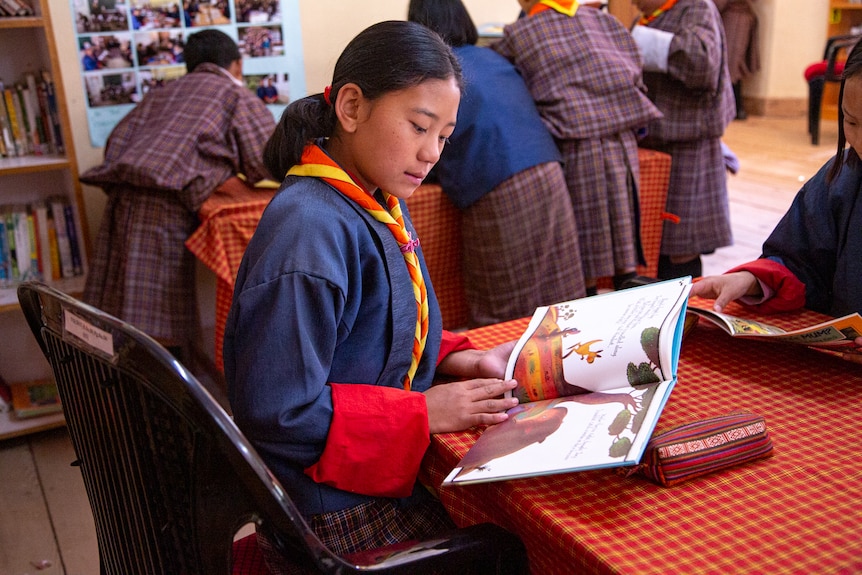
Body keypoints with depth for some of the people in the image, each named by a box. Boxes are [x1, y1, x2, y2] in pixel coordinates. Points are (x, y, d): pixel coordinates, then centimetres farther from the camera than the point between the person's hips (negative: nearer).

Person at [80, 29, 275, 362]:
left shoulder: (160, 94, 29)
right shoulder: (238, 96, 12)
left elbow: (117, 139, 20)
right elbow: (265, 165, 3)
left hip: (121, 192, 6)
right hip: (166, 200, -6)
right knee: (161, 324, -6)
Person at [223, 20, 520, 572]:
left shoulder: (383, 204, 5)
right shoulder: (309, 230, -25)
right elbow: (275, 412, -25)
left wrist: (455, 358, -2)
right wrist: (425, 412, -20)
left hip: (385, 470, 8)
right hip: (337, 516, -8)